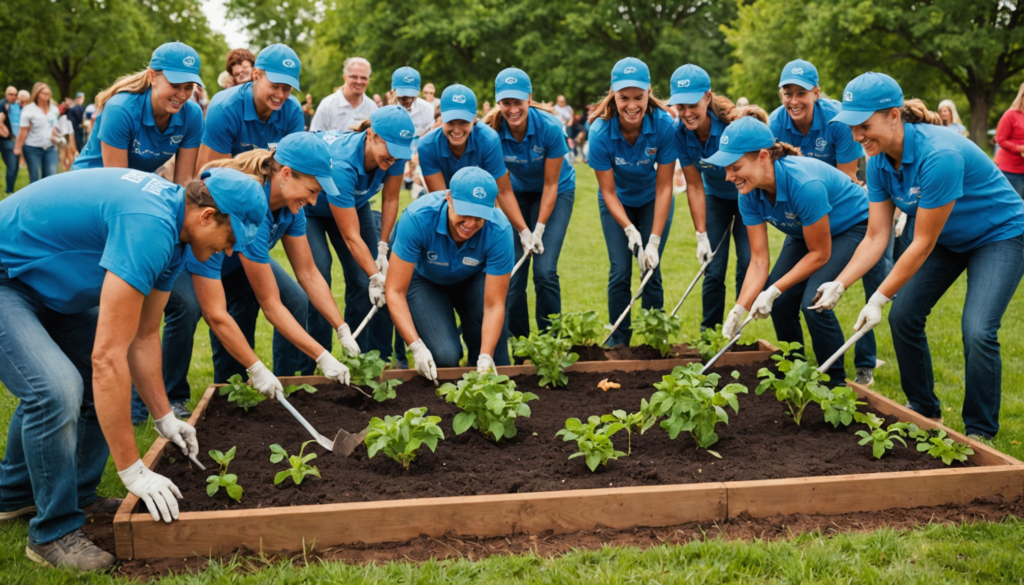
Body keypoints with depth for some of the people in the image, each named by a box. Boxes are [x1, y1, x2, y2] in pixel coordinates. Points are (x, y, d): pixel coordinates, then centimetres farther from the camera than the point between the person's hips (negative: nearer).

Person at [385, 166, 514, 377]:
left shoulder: (499, 230, -32)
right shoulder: (418, 217, -36)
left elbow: (494, 304, -27)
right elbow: (395, 291, -32)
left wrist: (485, 359, -38)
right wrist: (417, 347, -40)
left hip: (472, 279, 2)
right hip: (424, 279, -1)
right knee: (445, 355, -24)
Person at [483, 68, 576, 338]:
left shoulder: (549, 127, -27)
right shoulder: (492, 130, -22)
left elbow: (551, 184, -17)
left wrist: (539, 229, -19)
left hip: (557, 192, -2)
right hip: (518, 193, 2)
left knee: (545, 271, -13)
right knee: (512, 272, -5)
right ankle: (517, 342, 10)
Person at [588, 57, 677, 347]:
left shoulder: (664, 125, -28)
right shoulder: (601, 132, -27)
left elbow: (664, 187, -22)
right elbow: (608, 192, -19)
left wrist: (654, 241, -25)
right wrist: (629, 229, -32)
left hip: (652, 201, 0)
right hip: (617, 202, 0)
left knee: (651, 269, -6)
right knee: (620, 271, -5)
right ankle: (618, 340, 12)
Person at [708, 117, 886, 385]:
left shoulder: (803, 184, -39)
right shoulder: (750, 194, -18)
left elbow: (820, 253, -26)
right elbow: (759, 261, -16)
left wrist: (774, 290, -28)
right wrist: (738, 311, -27)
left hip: (854, 225, -7)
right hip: (805, 231, 7)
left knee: (813, 302, -22)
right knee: (781, 302, -7)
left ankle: (836, 382, -2)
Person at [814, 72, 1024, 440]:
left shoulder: (938, 154, -36)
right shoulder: (879, 161, -12)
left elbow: (923, 243, -30)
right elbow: (876, 237, -10)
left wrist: (879, 299, -26)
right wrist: (840, 284, -23)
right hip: (946, 236, 8)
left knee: (978, 330, -20)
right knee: (903, 316, -1)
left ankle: (981, 432, -1)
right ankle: (924, 411, 18)